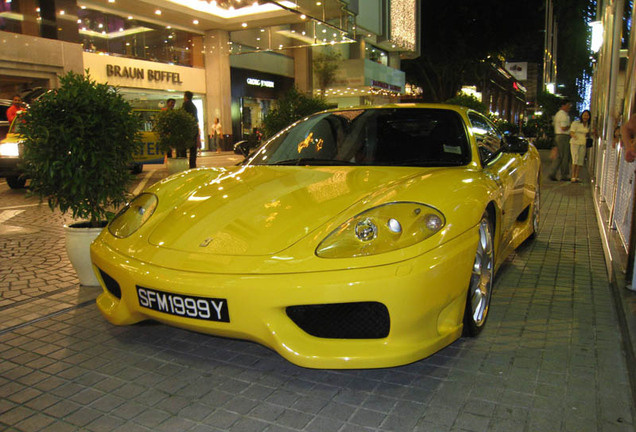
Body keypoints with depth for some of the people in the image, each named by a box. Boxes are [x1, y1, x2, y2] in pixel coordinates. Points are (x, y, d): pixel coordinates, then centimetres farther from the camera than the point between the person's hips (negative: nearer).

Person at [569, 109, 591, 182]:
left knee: (581, 161, 0)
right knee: (575, 159, -16)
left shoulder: (589, 126, 11)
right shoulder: (575, 123, -5)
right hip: (575, 143, -5)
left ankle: (577, 177, 7)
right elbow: (571, 132, -15)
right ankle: (573, 177, -16)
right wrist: (574, 136, -37)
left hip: (583, 144, 5)